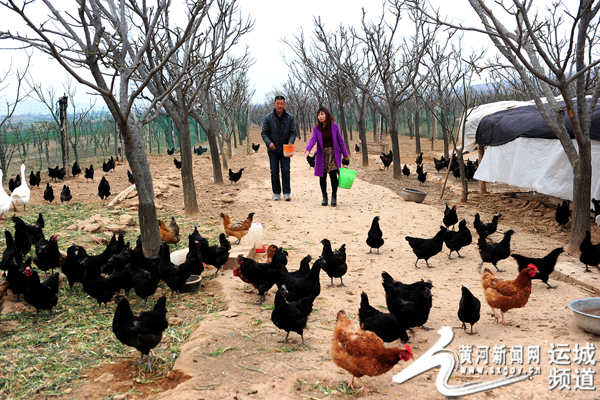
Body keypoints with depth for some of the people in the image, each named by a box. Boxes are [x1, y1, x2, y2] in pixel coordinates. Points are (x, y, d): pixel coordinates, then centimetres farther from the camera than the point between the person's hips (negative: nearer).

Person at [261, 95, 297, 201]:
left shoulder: (290, 117, 2)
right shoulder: (268, 117, 1)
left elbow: (293, 132, 3)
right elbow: (264, 133, 2)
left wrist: (291, 142, -16)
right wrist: (269, 142, -16)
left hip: (285, 149, 0)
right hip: (273, 149, 0)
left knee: (285, 171, -4)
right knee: (274, 172, 2)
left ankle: (287, 193, 0)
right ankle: (276, 193, 11)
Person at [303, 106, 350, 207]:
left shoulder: (334, 126, 1)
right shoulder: (316, 129, 2)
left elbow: (340, 141, 5)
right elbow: (313, 139, -13)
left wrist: (345, 154, 4)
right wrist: (308, 149, -33)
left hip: (333, 154, -2)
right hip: (322, 155, 2)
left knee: (333, 174, -13)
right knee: (322, 176, 4)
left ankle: (334, 196, 2)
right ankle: (324, 197, 19)